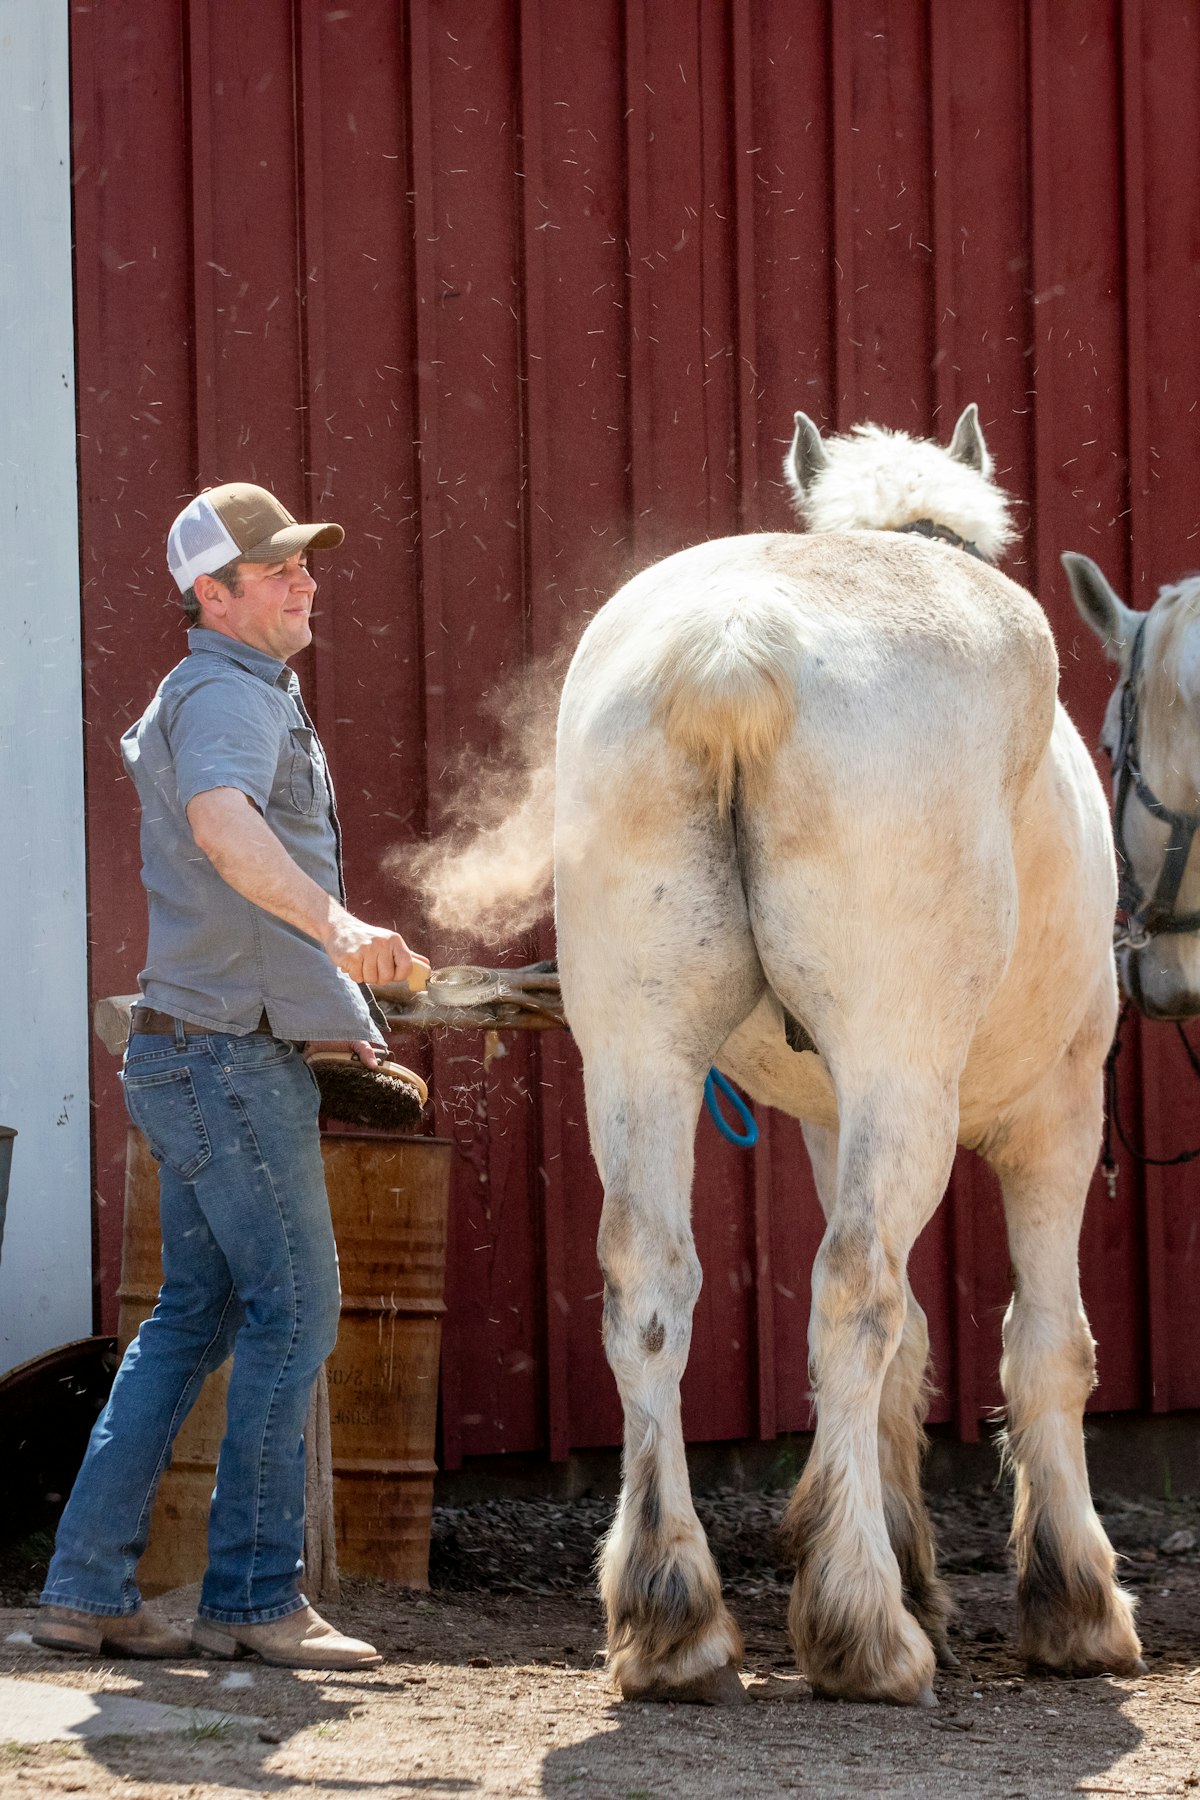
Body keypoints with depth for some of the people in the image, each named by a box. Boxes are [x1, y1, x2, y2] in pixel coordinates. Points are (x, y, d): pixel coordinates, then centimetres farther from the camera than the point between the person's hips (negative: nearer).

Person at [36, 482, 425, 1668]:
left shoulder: (221, 699, 21)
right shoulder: (227, 695, -13)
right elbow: (224, 824, -36)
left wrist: (338, 1014, 36)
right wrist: (336, 925, -52)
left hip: (202, 1054, 10)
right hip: (231, 1057, -10)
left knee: (194, 1316, 10)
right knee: (293, 1310, -7)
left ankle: (88, 1585, 8)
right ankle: (255, 1598, -6)